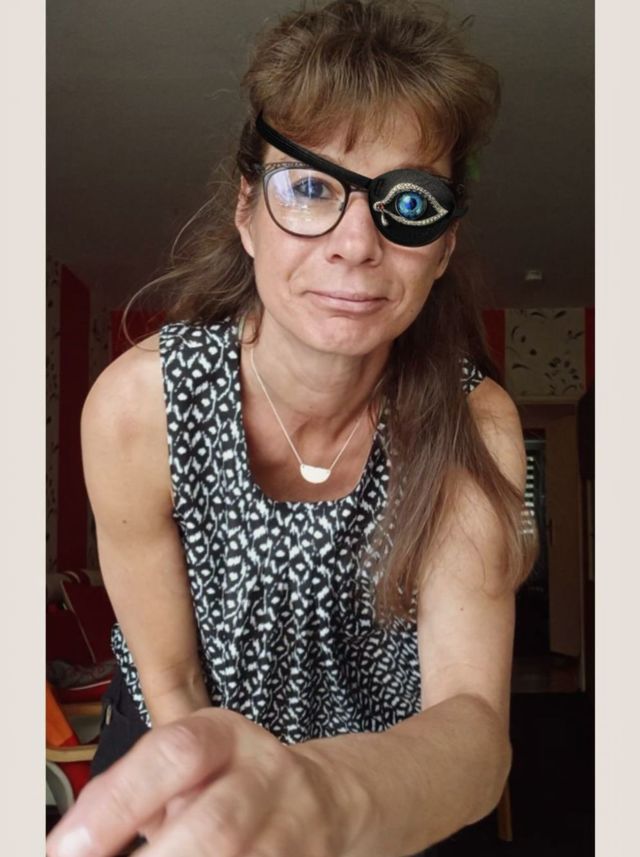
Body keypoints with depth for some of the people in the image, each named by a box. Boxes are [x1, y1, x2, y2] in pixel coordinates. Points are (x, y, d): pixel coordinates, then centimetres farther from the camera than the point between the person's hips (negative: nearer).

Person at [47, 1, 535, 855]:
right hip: (182, 748, 0)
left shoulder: (476, 424, -25)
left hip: (391, 766, 1)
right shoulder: (137, 406, -27)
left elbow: (477, 727, -35)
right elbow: (170, 681, -16)